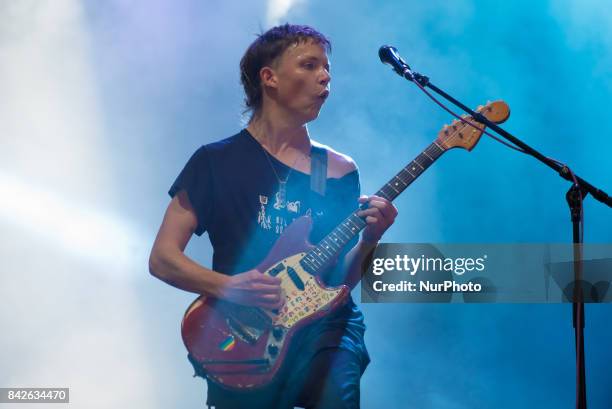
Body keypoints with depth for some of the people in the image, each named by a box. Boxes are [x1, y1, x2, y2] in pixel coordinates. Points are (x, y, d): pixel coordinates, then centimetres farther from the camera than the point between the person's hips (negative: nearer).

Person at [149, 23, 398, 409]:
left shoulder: (340, 171, 11)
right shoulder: (217, 162, 4)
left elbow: (342, 278, 11)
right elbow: (163, 258, 1)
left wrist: (367, 241, -9)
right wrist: (231, 287, -14)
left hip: (322, 325, 1)